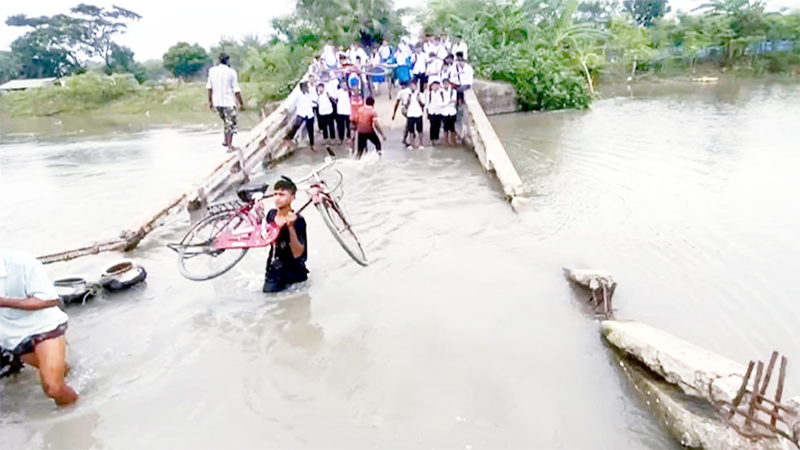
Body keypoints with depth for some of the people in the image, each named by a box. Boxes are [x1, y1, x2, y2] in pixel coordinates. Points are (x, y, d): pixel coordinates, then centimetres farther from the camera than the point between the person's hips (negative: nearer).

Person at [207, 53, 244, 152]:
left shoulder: (212, 70, 4)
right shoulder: (231, 72, -10)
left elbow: (209, 87, 9)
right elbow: (236, 90, -10)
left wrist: (210, 101, 18)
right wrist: (241, 103, -2)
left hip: (217, 102, 5)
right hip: (229, 102, -5)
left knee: (226, 121, 23)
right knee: (231, 123, 3)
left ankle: (226, 141, 26)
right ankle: (230, 146, 0)